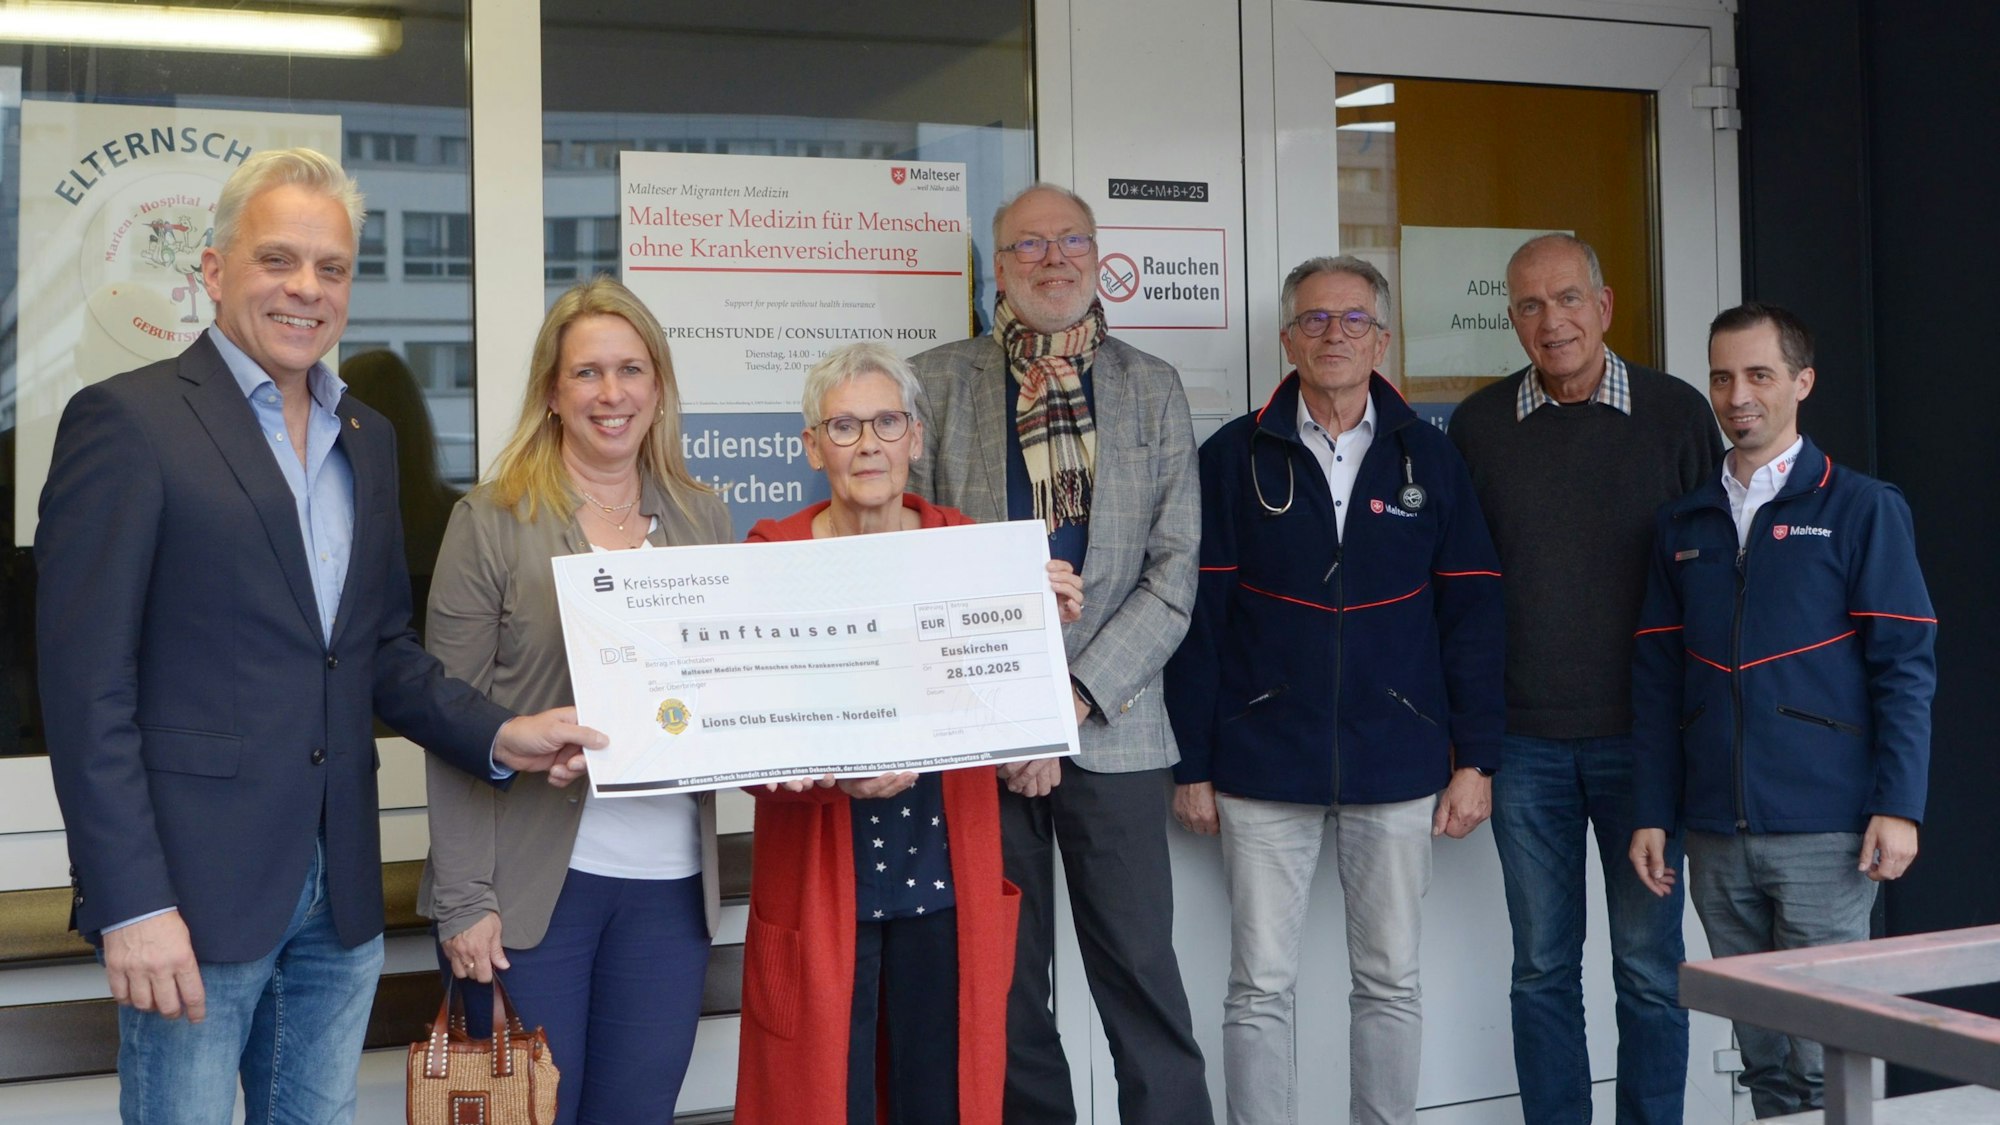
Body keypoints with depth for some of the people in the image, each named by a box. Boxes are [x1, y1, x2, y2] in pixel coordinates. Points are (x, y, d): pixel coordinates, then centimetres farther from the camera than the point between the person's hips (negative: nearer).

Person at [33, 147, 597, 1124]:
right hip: (191, 895, -6)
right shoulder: (127, 420, -8)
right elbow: (88, 684, -12)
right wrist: (130, 904, -16)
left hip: (339, 896, 6)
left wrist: (497, 738, 1)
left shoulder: (367, 439, 14)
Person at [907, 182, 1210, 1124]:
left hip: (1112, 725, 0)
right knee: (1005, 981, 7)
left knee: (1142, 976, 1)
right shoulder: (936, 382, 6)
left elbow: (1172, 572, 2)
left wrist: (1075, 695, -9)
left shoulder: (1153, 387, 9)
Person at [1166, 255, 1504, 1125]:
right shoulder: (1234, 458, 2)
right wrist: (1193, 765, -4)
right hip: (1264, 766, -1)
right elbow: (1198, 617, -1)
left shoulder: (1428, 457, 6)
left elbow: (1472, 612, 5)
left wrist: (1475, 759, 0)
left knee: (1390, 984, 10)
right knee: (1260, 988, 3)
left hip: (1397, 766, 1)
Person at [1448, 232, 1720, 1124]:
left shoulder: (1676, 413, 1)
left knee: (1650, 967, 5)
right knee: (1542, 967, 8)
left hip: (1643, 735, -1)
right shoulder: (1478, 425, 4)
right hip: (1524, 742, 1)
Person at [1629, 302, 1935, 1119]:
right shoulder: (1683, 526, 11)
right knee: (1762, 1055, 11)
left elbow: (1905, 666, -3)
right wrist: (1654, 815, 7)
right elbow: (1658, 678, 11)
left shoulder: (1862, 510, 0)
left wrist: (1899, 806, -11)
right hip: (1717, 838, 4)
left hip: (1824, 835, -4)